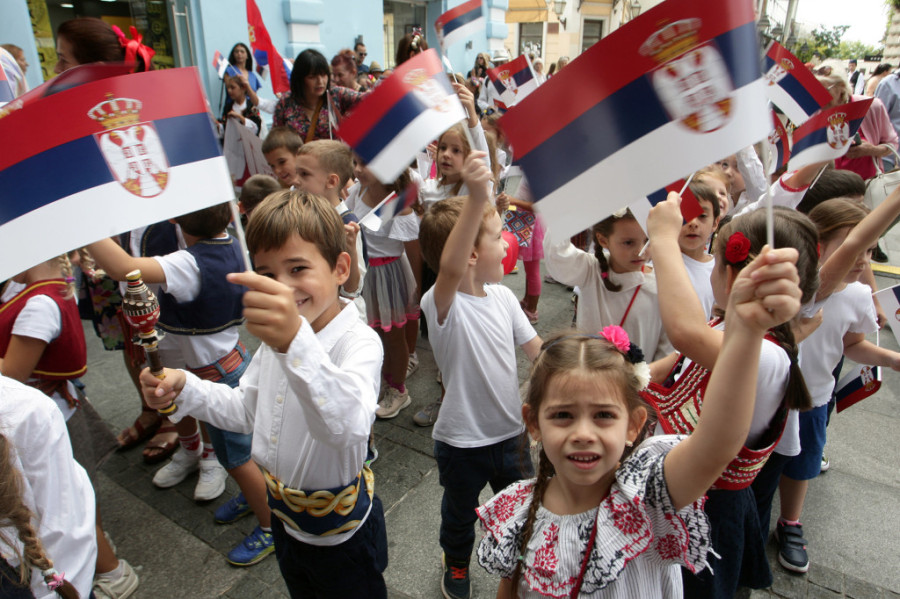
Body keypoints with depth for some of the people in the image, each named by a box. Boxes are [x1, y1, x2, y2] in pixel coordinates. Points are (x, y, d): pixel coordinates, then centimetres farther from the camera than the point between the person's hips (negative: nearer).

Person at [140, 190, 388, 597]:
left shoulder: (358, 342, -31)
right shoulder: (277, 333, -3)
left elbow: (349, 427, -51)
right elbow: (247, 411, 9)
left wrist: (295, 342, -67)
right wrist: (184, 390, -9)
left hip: (341, 530, -7)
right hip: (285, 517, 7)